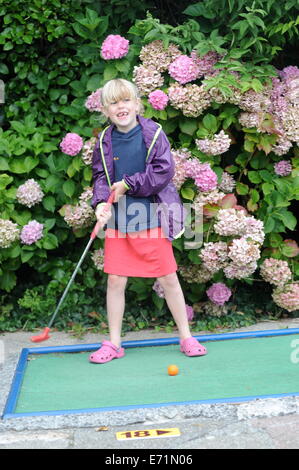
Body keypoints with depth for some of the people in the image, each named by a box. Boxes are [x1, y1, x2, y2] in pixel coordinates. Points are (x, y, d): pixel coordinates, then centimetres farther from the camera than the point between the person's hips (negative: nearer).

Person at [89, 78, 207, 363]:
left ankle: (186, 337, 18)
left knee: (168, 278, 4)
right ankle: (113, 344, 15)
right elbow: (100, 176, 8)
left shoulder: (153, 133, -6)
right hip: (118, 221, 3)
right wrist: (101, 202, -11)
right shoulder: (105, 141, 3)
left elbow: (164, 170, -13)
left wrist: (128, 185, -13)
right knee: (115, 280, 2)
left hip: (152, 218, -2)